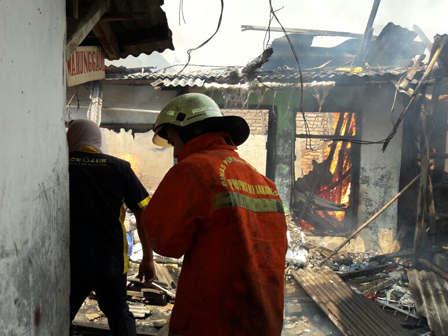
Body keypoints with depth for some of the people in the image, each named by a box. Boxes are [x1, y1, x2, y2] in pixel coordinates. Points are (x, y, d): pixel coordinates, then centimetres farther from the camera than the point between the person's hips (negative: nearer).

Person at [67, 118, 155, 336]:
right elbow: (143, 213, -2)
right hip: (111, 261, 1)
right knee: (118, 313, 22)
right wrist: (148, 258, 5)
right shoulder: (119, 168, -1)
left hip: (70, 262, -1)